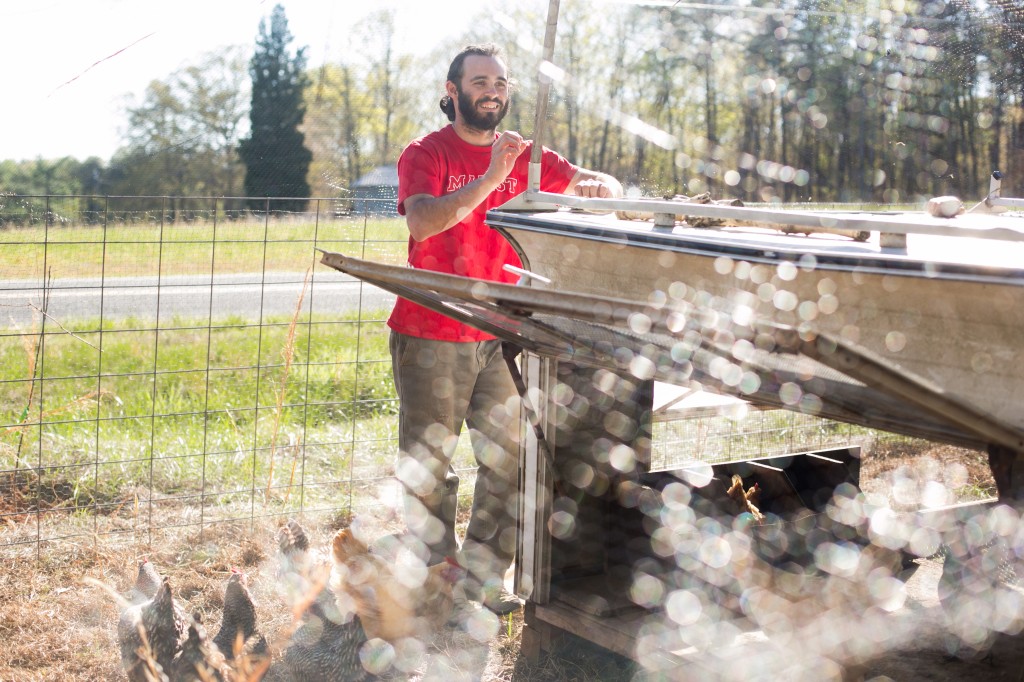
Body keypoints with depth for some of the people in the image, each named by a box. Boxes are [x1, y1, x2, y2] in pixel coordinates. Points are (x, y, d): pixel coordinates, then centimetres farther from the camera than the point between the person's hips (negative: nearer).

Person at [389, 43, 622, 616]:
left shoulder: (527, 157, 10)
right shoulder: (426, 154, -3)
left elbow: (608, 187, 8)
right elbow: (422, 222, -22)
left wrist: (598, 187, -17)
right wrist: (490, 178, -31)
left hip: (502, 334, 4)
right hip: (432, 337, -4)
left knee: (509, 461, 3)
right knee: (428, 466, 3)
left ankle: (484, 578, 15)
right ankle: (435, 572, 19)